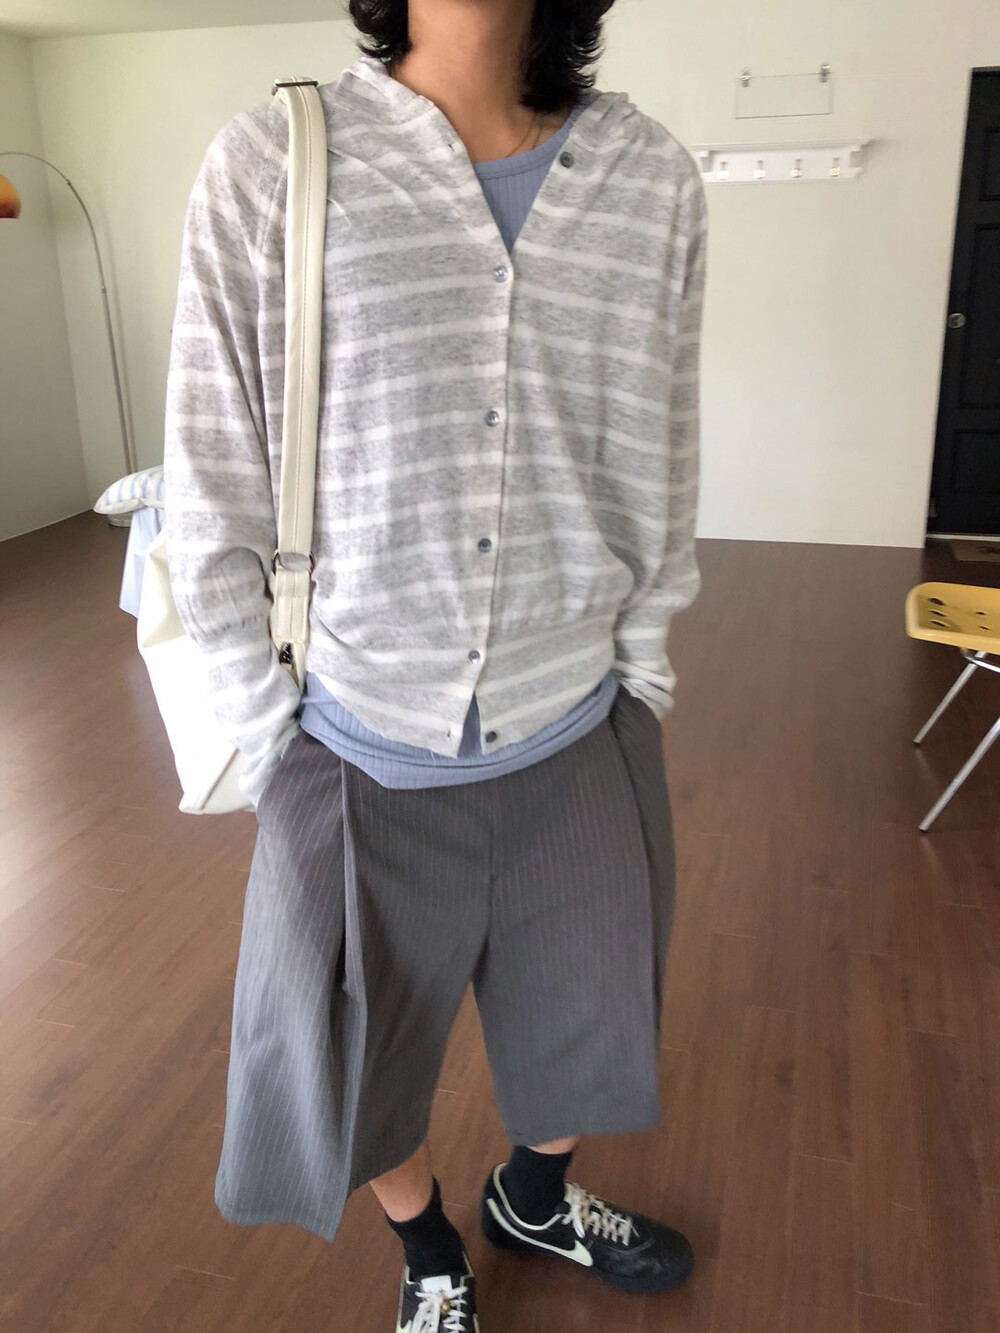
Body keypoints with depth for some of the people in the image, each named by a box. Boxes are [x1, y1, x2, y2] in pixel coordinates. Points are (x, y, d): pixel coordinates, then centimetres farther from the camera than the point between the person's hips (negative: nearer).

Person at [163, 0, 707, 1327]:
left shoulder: (655, 178, -2)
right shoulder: (274, 163, -10)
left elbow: (662, 483, 4)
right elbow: (214, 500, -7)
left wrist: (636, 694, 6)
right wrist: (273, 742, -5)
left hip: (577, 745, 3)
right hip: (364, 760, -2)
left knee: (580, 1016, 23)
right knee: (357, 1058, 18)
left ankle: (533, 1195, 57)